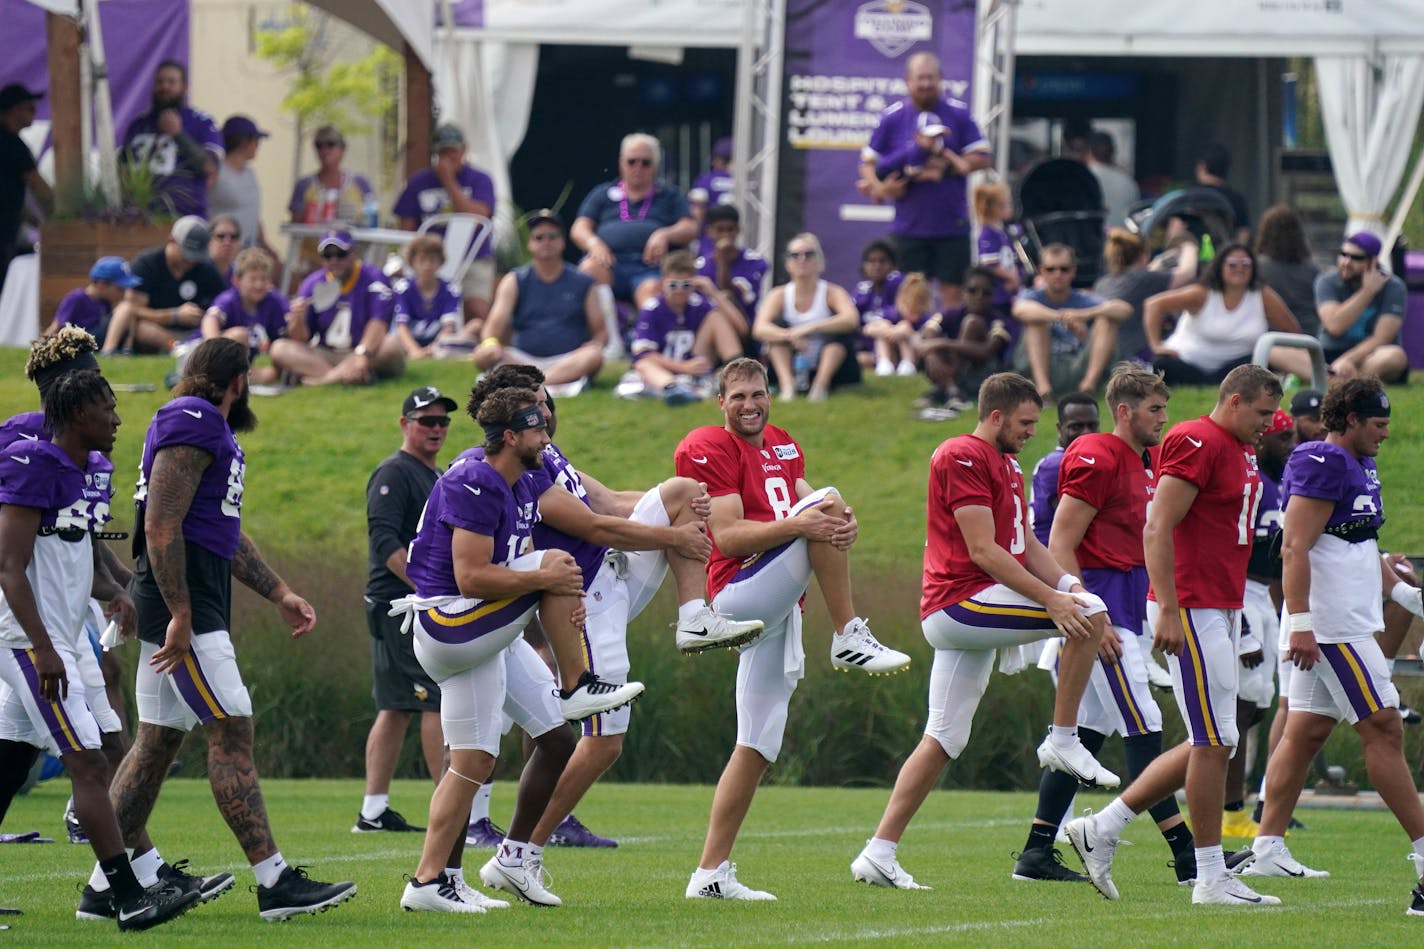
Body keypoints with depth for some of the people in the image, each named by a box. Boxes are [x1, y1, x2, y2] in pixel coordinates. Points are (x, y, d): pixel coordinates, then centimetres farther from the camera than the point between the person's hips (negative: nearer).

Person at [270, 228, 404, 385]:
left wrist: (363, 354, -37)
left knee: (393, 344, -34)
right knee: (279, 348, -18)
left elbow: (378, 324, -20)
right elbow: (301, 340, 4)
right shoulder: (313, 284, 4)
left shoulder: (372, 278, -6)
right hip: (324, 357, 3)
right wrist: (298, 319, -19)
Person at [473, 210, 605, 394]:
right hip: (523, 361, 1)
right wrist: (490, 342, -26)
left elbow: (601, 333, 9)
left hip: (569, 362, -1)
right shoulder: (514, 281, 12)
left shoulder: (583, 283, 12)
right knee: (483, 355, -29)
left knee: (594, 357, -33)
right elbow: (497, 320, -2)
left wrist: (589, 352, -15)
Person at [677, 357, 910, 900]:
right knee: (828, 498, -21)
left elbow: (809, 512, 11)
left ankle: (711, 874, 9)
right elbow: (727, 536, -14)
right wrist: (797, 523, -28)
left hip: (777, 606, 8)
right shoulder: (709, 449, -5)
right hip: (737, 594, -8)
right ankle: (849, 639, -18)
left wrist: (842, 525, -14)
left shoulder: (783, 446, 22)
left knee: (756, 749, 6)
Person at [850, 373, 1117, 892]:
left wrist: (1066, 582, 2)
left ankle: (879, 854, 10)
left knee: (943, 740, 10)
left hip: (968, 615, 10)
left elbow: (1024, 543, 20)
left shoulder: (1006, 466, 22)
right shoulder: (962, 457, -11)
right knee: (1089, 615, -18)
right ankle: (1064, 741, -11)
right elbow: (983, 551, -17)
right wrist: (1051, 598, -22)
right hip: (960, 601, -10)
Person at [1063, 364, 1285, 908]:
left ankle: (1101, 830, 15)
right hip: (1192, 611, -10)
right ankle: (1212, 878, 0)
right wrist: (1169, 610, -24)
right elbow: (1158, 530, -19)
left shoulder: (1243, 451, 17)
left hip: (1222, 611, 10)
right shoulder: (1195, 444, -13)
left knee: (1209, 745, 10)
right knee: (1214, 743, -6)